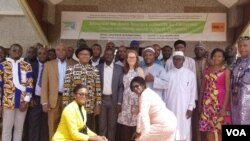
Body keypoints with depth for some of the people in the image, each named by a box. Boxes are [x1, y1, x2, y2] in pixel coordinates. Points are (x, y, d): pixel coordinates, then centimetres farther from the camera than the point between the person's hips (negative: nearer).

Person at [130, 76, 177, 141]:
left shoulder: (145, 95, -14)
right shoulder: (149, 93, 17)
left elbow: (142, 114, -22)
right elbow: (147, 114, 17)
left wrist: (138, 131, -17)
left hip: (164, 125, -10)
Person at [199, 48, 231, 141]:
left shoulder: (226, 71, -2)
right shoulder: (207, 70, 10)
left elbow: (227, 90, -7)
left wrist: (224, 107, -14)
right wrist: (200, 103, 8)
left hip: (220, 102, -4)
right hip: (208, 102, 4)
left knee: (220, 130, 0)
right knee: (208, 129, 5)